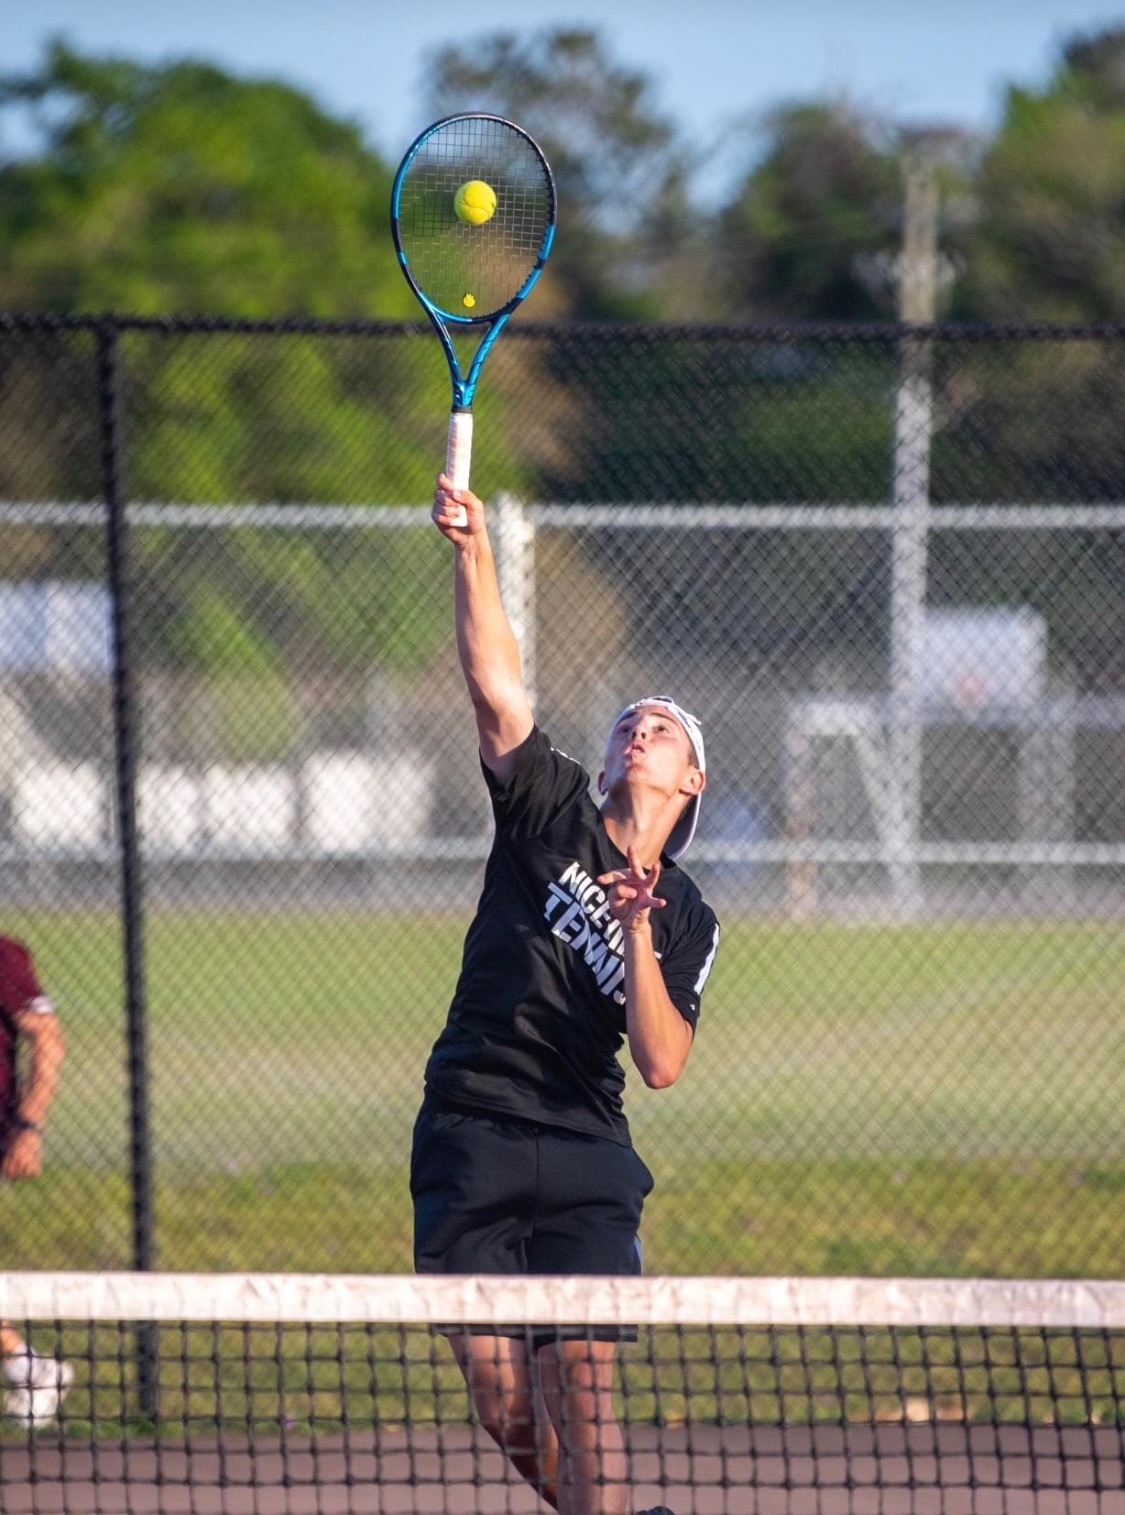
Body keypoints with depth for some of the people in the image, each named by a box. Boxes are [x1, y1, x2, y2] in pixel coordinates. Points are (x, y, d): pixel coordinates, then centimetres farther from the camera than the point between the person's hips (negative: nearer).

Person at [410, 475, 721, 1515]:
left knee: (579, 1385, -13)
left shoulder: (686, 919, 9)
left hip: (584, 1156, 0)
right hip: (468, 1144, 0)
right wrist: (474, 551, -16)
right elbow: (496, 686, -4)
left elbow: (661, 1063, -2)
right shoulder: (552, 814, 8)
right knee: (502, 1399, -4)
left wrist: (638, 938, -14)